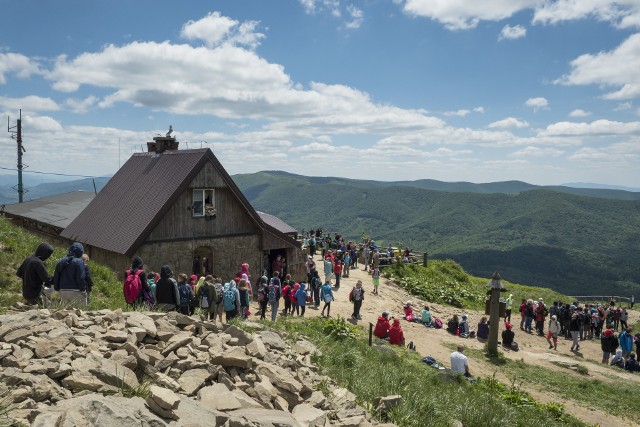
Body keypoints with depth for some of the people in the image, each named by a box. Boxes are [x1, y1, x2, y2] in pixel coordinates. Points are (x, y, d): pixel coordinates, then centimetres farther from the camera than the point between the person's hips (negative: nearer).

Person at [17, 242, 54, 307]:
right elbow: (47, 279, -20)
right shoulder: (38, 263, -22)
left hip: (26, 293, 9)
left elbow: (19, 273, 15)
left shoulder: (28, 258, 3)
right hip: (35, 295, -9)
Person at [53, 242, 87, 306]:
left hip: (63, 291, 7)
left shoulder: (60, 262, 10)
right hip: (76, 292, -7)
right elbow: (80, 278, -17)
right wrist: (83, 291, -9)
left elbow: (55, 278, 12)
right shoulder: (79, 262, -11)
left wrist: (58, 289, 20)